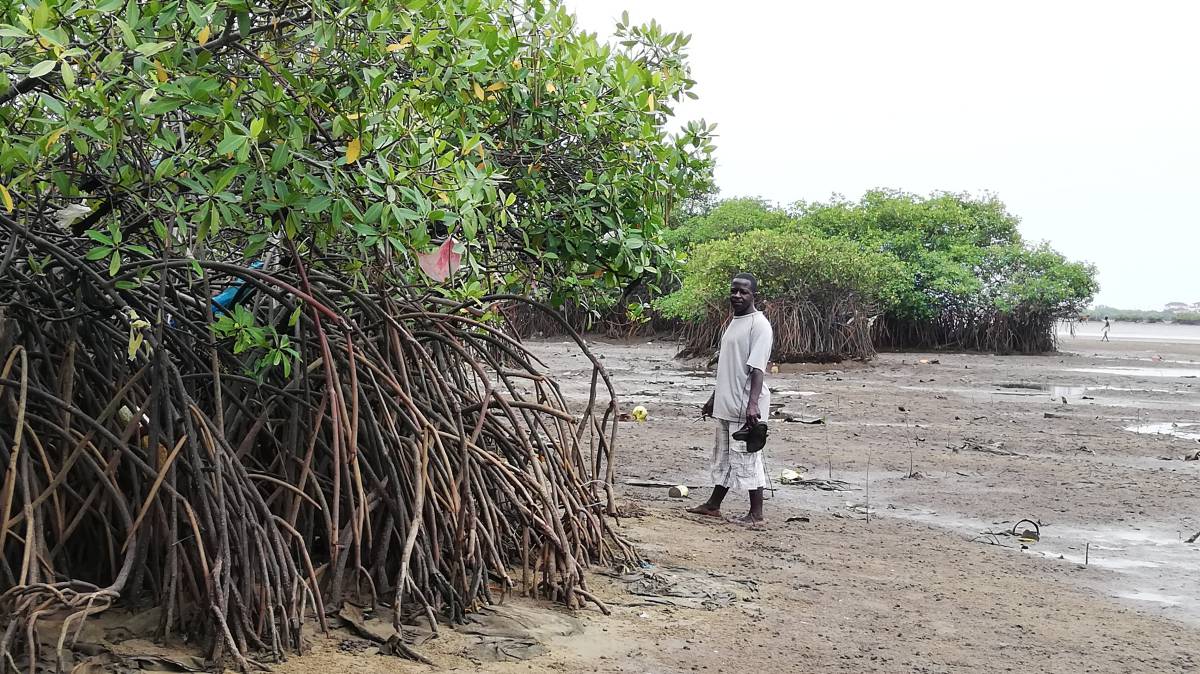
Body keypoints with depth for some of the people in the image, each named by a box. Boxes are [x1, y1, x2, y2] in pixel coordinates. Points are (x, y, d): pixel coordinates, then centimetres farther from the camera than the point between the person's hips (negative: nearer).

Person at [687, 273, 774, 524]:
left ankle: (756, 512, 6)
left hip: (746, 406, -9)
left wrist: (752, 403, -30)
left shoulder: (759, 324, -13)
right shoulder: (734, 322, 16)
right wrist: (714, 398, 25)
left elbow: (757, 368, -22)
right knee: (723, 456, 16)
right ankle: (713, 505, 26)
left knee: (746, 457, -3)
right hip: (727, 404, 9)